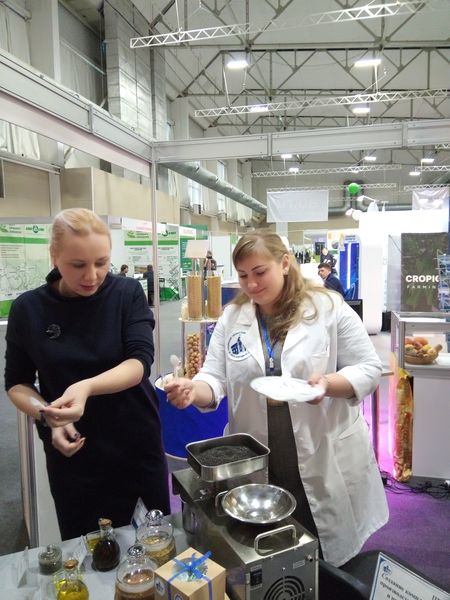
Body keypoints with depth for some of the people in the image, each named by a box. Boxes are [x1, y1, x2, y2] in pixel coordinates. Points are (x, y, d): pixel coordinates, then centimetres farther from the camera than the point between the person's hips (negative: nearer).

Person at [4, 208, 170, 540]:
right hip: (72, 455, 1)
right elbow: (17, 383, 3)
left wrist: (86, 387, -37)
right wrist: (48, 416, -15)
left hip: (138, 446, 0)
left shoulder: (128, 293, -10)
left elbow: (140, 362, -19)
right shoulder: (28, 308, -7)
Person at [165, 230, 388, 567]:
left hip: (325, 461, -2)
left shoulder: (330, 308, -9)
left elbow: (369, 368, -6)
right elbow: (216, 377, -2)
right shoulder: (232, 318, 0)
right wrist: (195, 390, -24)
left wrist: (329, 383, -25)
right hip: (256, 466, 3)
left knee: (326, 563, 18)